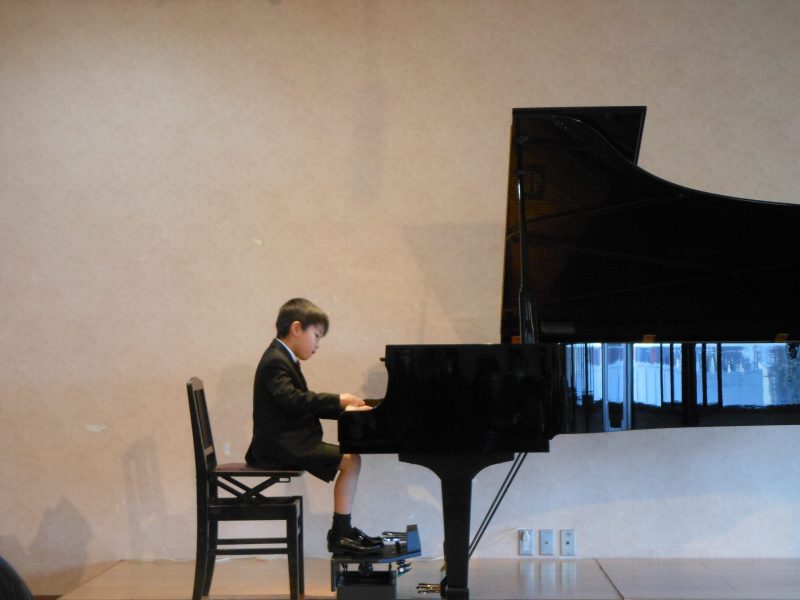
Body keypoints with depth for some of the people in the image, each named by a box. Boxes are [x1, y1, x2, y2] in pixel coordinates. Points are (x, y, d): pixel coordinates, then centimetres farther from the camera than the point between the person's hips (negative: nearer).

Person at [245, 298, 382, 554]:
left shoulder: (284, 359, 20)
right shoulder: (275, 362, -13)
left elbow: (306, 404, 20)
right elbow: (292, 400, -28)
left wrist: (344, 410, 10)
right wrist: (337, 399, -24)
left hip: (288, 441, 10)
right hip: (280, 444, -10)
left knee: (350, 459, 8)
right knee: (350, 460, -15)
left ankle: (343, 530, 6)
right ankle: (340, 535, -11)